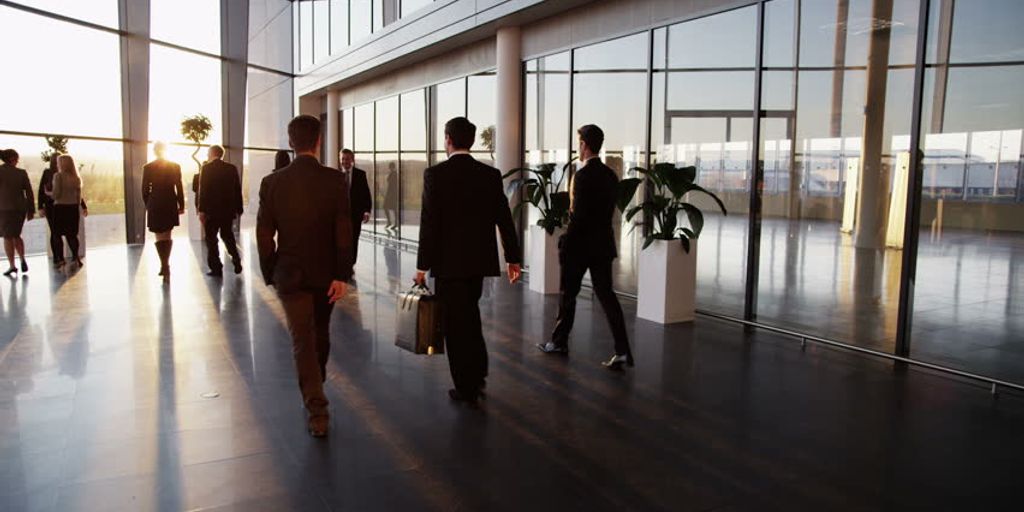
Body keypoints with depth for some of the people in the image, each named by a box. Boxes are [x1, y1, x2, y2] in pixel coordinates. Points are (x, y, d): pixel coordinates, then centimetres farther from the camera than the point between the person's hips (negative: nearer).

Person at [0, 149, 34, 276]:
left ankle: (12, 266, 3)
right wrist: (31, 210, 8)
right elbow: (29, 192, 1)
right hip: (20, 208, 3)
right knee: (16, 235, 19)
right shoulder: (22, 173, 0)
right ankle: (22, 259, 2)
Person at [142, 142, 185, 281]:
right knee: (167, 236, 15)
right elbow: (179, 188, -1)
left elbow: (145, 189, -1)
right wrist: (181, 205, 5)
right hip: (170, 205, 2)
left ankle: (165, 266, -4)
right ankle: (165, 266, 19)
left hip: (155, 205, -2)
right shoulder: (175, 166, -2)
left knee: (160, 237, 5)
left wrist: (148, 205, 11)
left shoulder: (148, 168, -5)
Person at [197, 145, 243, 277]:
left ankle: (216, 268, 2)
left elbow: (203, 190, -12)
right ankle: (237, 260, 6)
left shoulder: (206, 168, -6)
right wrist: (239, 209, 12)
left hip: (211, 210, -4)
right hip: (228, 210, 4)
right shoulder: (232, 168, 5)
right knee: (228, 236, 19)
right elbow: (238, 190, 6)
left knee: (211, 239, 4)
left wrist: (201, 210, -11)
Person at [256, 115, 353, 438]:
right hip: (326, 273, 1)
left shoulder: (272, 183, -6)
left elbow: (264, 235, -4)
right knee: (320, 335, 20)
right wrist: (342, 275, -9)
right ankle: (315, 392, 41)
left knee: (303, 341, 3)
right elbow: (344, 232, -13)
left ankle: (317, 411, -2)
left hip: (290, 274, -1)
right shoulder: (335, 180, -8)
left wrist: (270, 275, 7)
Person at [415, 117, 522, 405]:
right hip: (480, 259, 5)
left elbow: (429, 224, -13)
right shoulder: (491, 174, 2)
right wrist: (513, 258, 10)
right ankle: (477, 373, 27)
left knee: (456, 322, 5)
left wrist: (423, 265, -7)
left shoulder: (435, 174, -10)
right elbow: (504, 219, 2)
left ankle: (467, 388, 13)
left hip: (449, 261, -4)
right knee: (470, 314, 23)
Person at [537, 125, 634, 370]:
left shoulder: (582, 176, -16)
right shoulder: (610, 175, 8)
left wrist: (565, 243, -10)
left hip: (580, 245, -6)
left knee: (568, 294, 10)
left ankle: (559, 341, 26)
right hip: (603, 244, 7)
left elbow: (578, 216, -19)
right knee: (606, 294, 5)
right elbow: (609, 210, 12)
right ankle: (622, 350, -2)